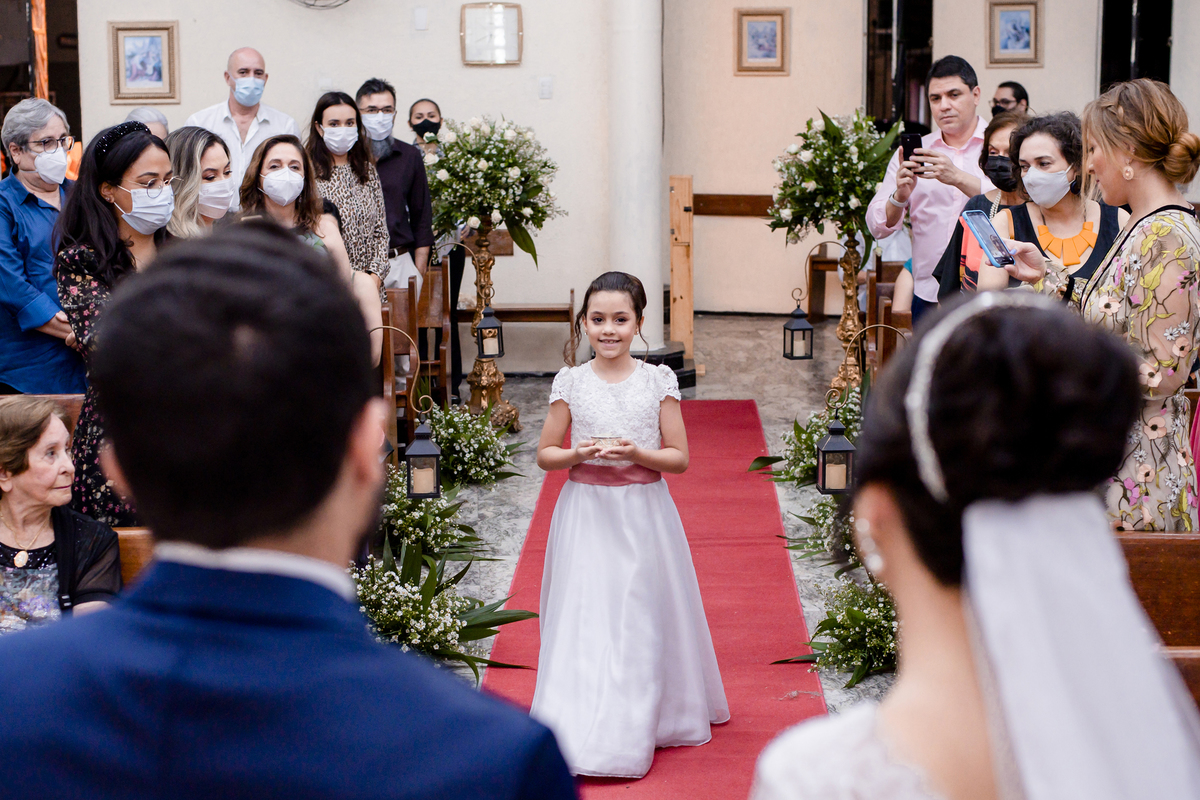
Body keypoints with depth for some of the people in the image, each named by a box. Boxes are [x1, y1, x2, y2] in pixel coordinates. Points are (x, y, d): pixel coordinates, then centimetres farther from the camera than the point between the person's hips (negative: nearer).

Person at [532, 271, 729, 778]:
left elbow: (679, 457, 1)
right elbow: (545, 454, 7)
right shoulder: (571, 383, 1)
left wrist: (638, 453, -16)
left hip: (642, 513, 0)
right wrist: (580, 453, -12)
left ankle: (637, 729, 15)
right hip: (586, 514, 0)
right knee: (583, 617, -2)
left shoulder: (658, 382, 0)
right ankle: (577, 736, 3)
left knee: (639, 618, 4)